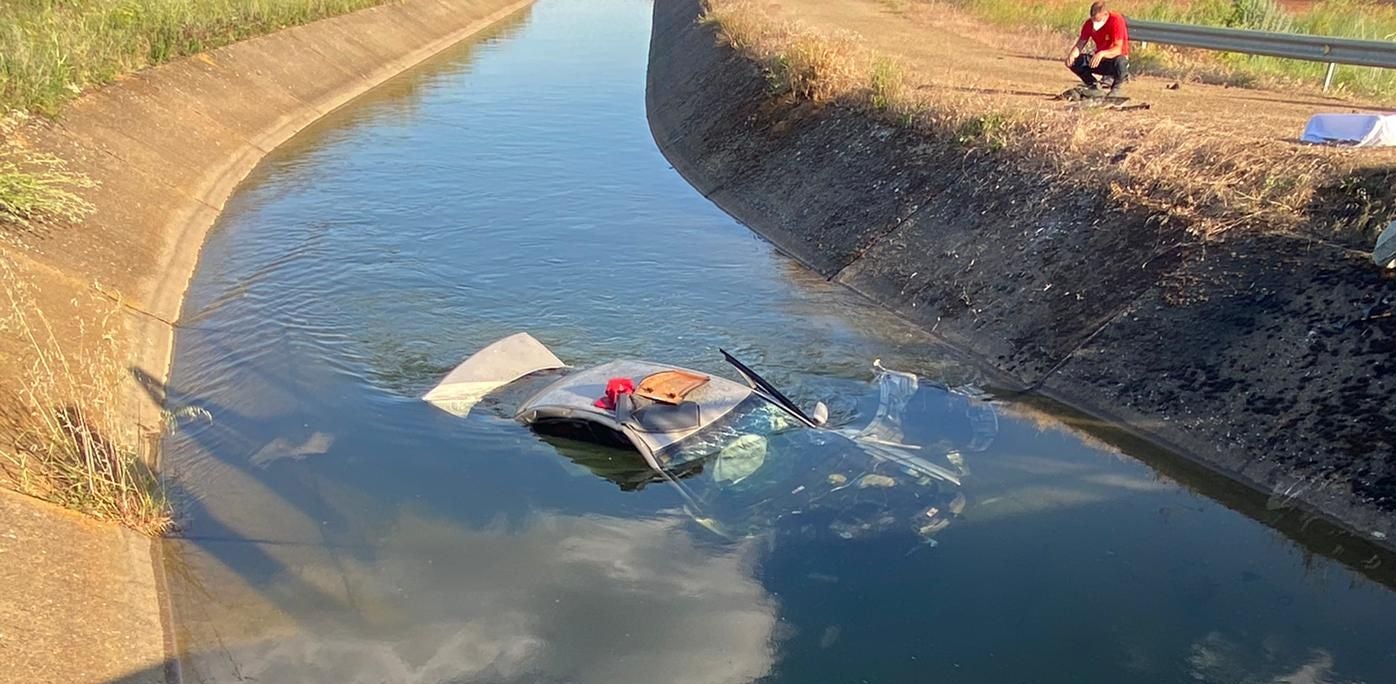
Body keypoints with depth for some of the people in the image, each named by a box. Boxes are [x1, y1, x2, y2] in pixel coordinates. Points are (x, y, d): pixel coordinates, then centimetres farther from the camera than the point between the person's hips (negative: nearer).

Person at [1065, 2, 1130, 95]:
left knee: (1119, 62, -41)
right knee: (1073, 61, -16)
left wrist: (1102, 53, -49)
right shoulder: (1089, 24, -8)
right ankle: (1093, 85, 4)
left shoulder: (1116, 20, -23)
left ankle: (1115, 88, -9)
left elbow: (1118, 49, -30)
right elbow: (1080, 44, -7)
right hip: (1099, 59, 5)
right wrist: (1072, 54, -30)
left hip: (1116, 57, -5)